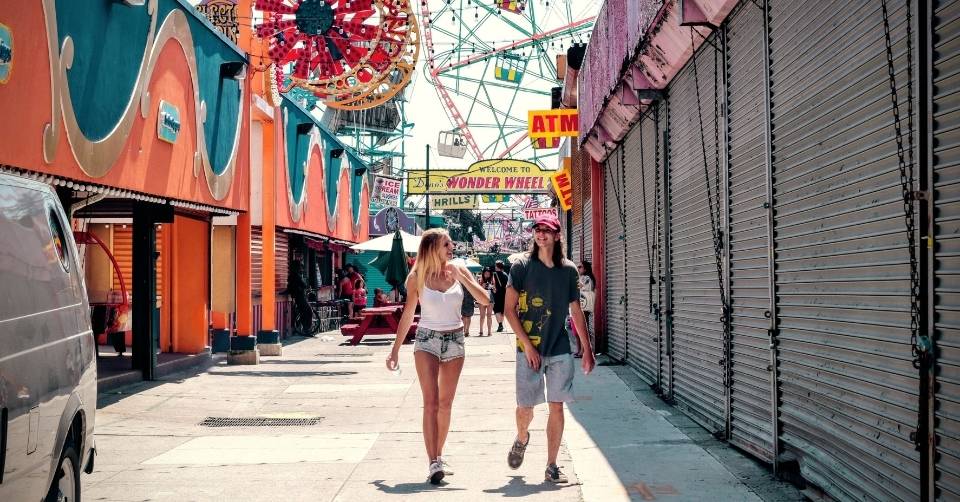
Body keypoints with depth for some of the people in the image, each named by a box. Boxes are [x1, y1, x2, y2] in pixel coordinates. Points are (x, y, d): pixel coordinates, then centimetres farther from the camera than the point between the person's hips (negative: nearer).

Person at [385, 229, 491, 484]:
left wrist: (461, 277, -17)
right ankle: (433, 463, -18)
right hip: (427, 340, -3)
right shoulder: (417, 277, -4)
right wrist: (395, 349, 3)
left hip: (455, 340, 3)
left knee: (445, 404, 10)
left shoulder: (459, 271, 1)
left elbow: (484, 300, -8)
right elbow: (407, 314, 3)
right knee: (431, 402, -14)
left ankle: (438, 457, 22)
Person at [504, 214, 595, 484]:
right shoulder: (522, 266, -3)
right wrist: (527, 344, -10)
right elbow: (510, 309, -3)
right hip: (529, 348, -2)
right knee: (525, 407, 3)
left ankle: (551, 467, 9)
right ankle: (522, 439, 36)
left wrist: (587, 349, 10)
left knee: (557, 407, 0)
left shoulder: (568, 270, 5)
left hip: (560, 350, 2)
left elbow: (576, 312, 12)